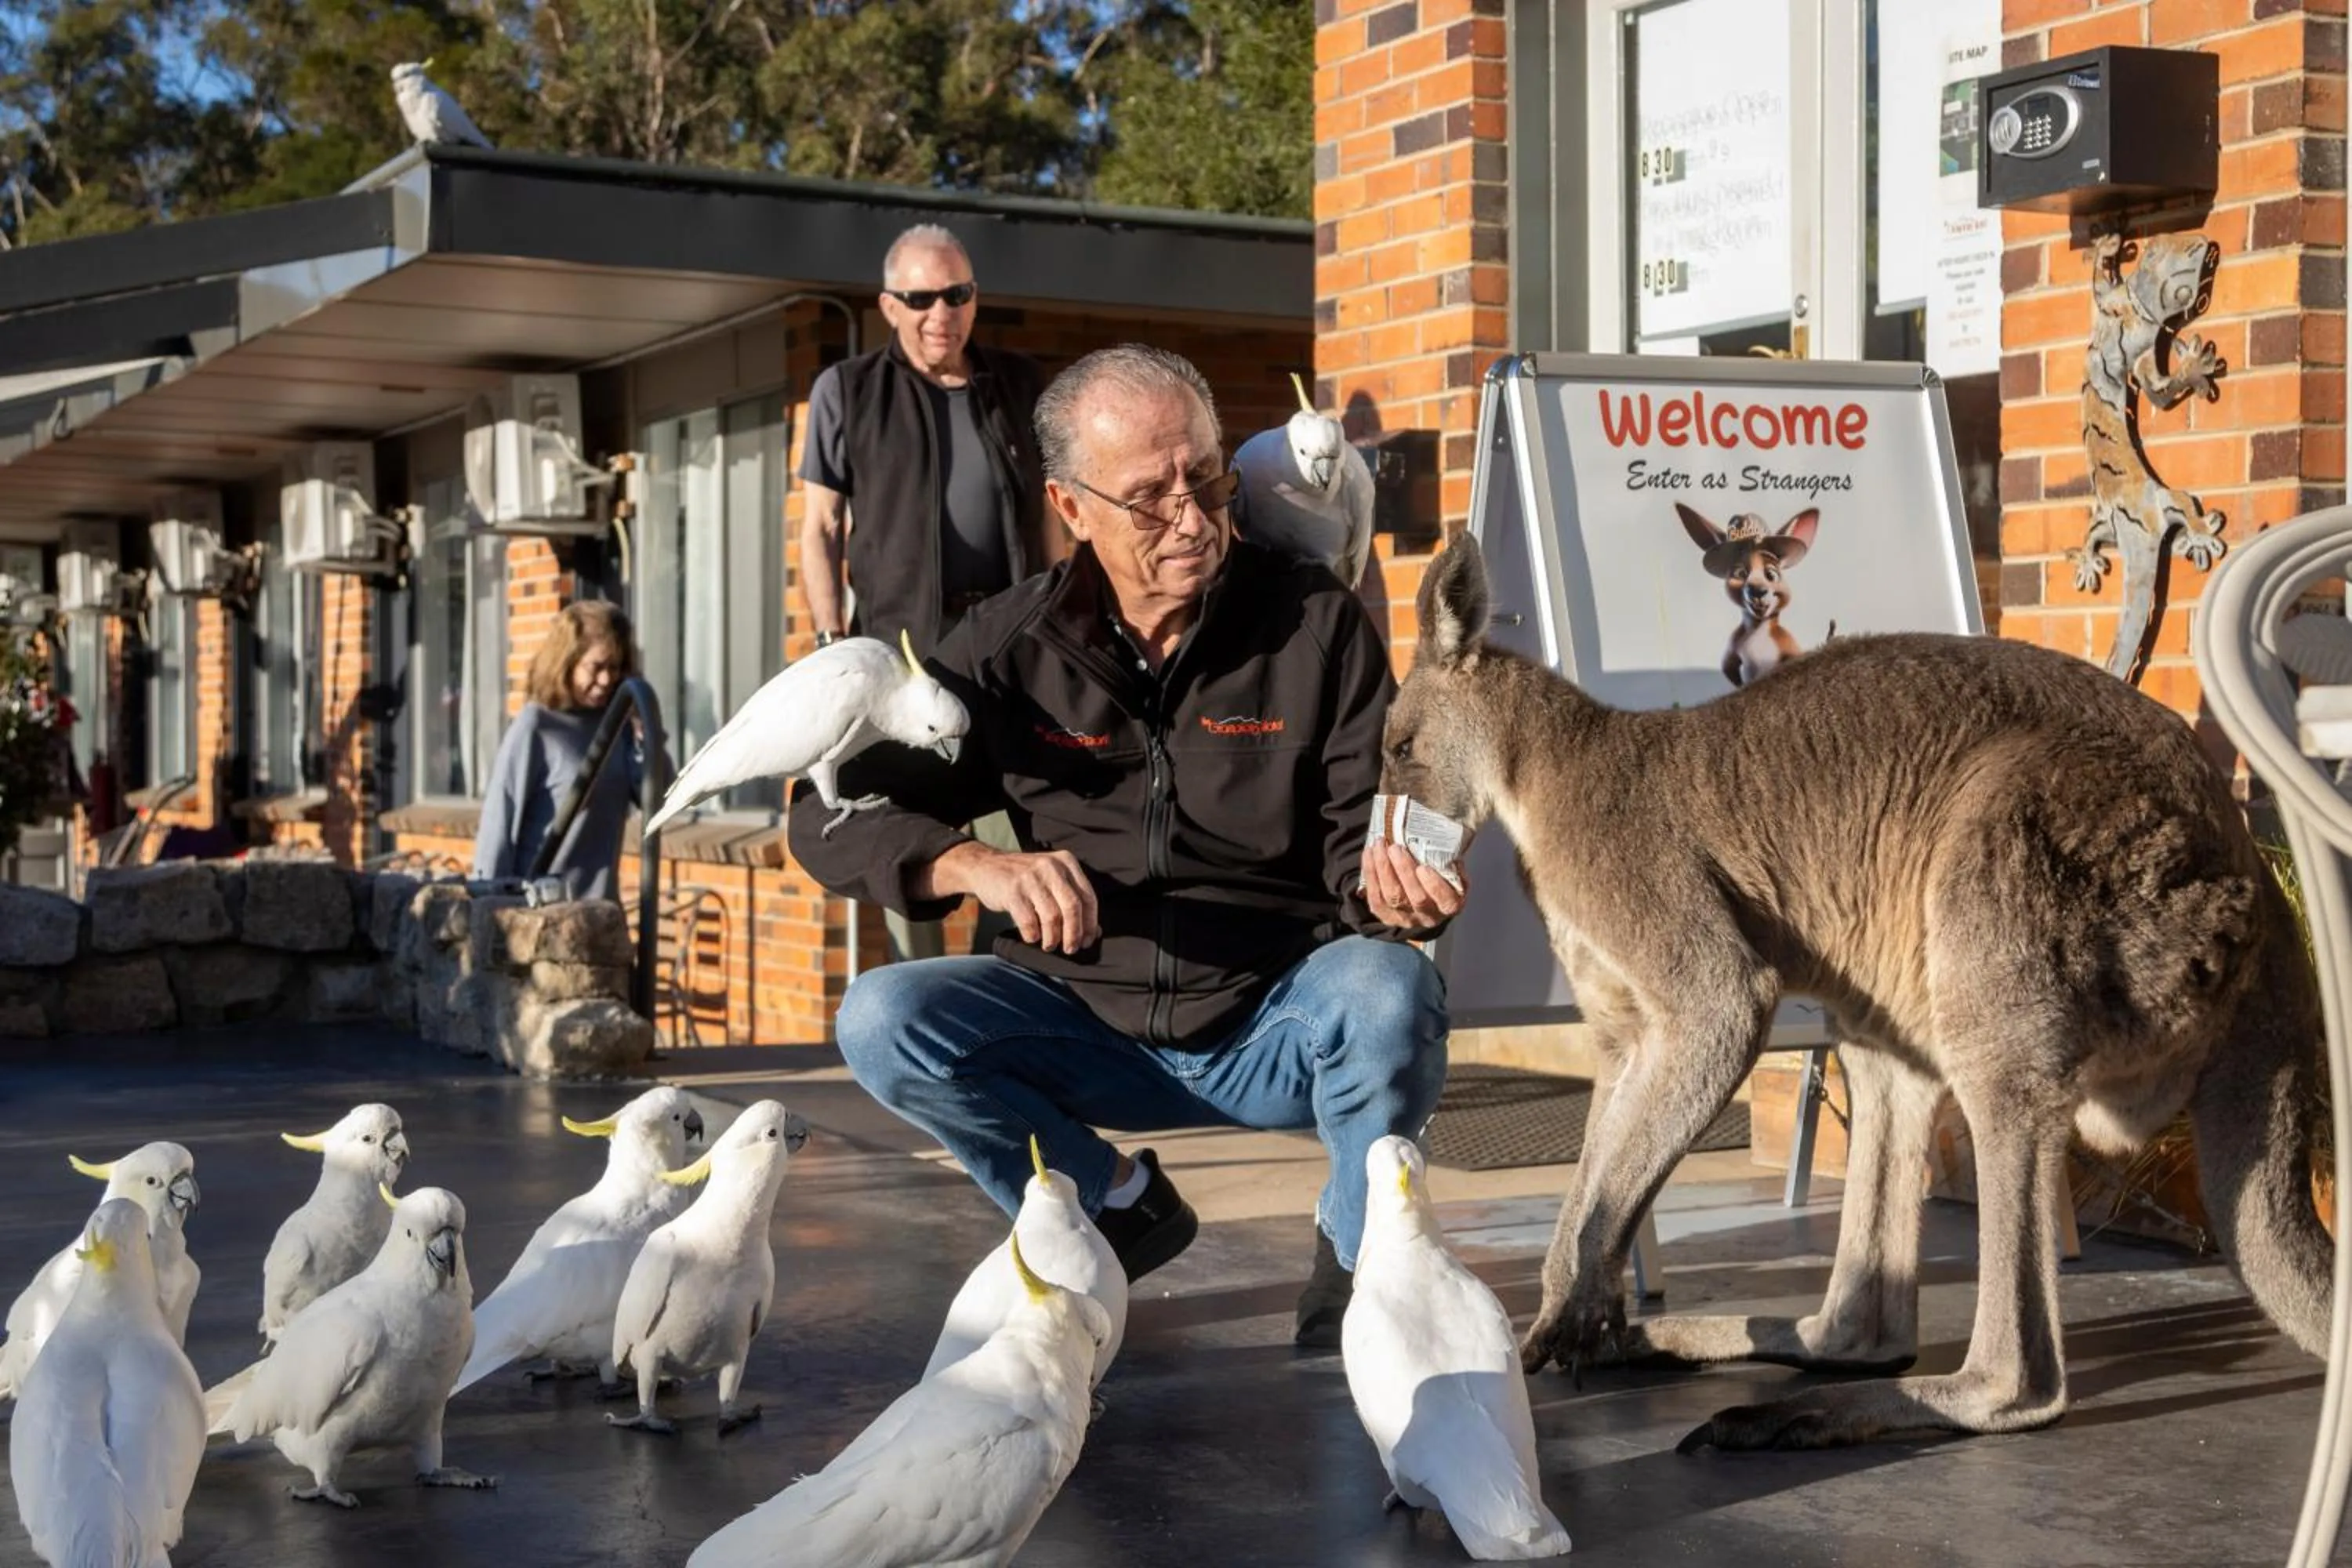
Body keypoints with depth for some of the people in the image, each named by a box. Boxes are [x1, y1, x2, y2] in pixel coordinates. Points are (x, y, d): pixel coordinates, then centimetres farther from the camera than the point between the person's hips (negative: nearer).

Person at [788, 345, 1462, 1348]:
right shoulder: (1011, 647, -4)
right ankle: (1116, 1208, 4)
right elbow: (830, 815, -6)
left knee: (1387, 993, -34)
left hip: (1279, 1027, -2)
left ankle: (1360, 1246, -2)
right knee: (880, 1021, -21)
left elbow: (1356, 844, -7)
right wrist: (975, 867, -26)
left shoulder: (1316, 624, -6)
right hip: (1090, 1027, 2)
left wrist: (1392, 887, -32)